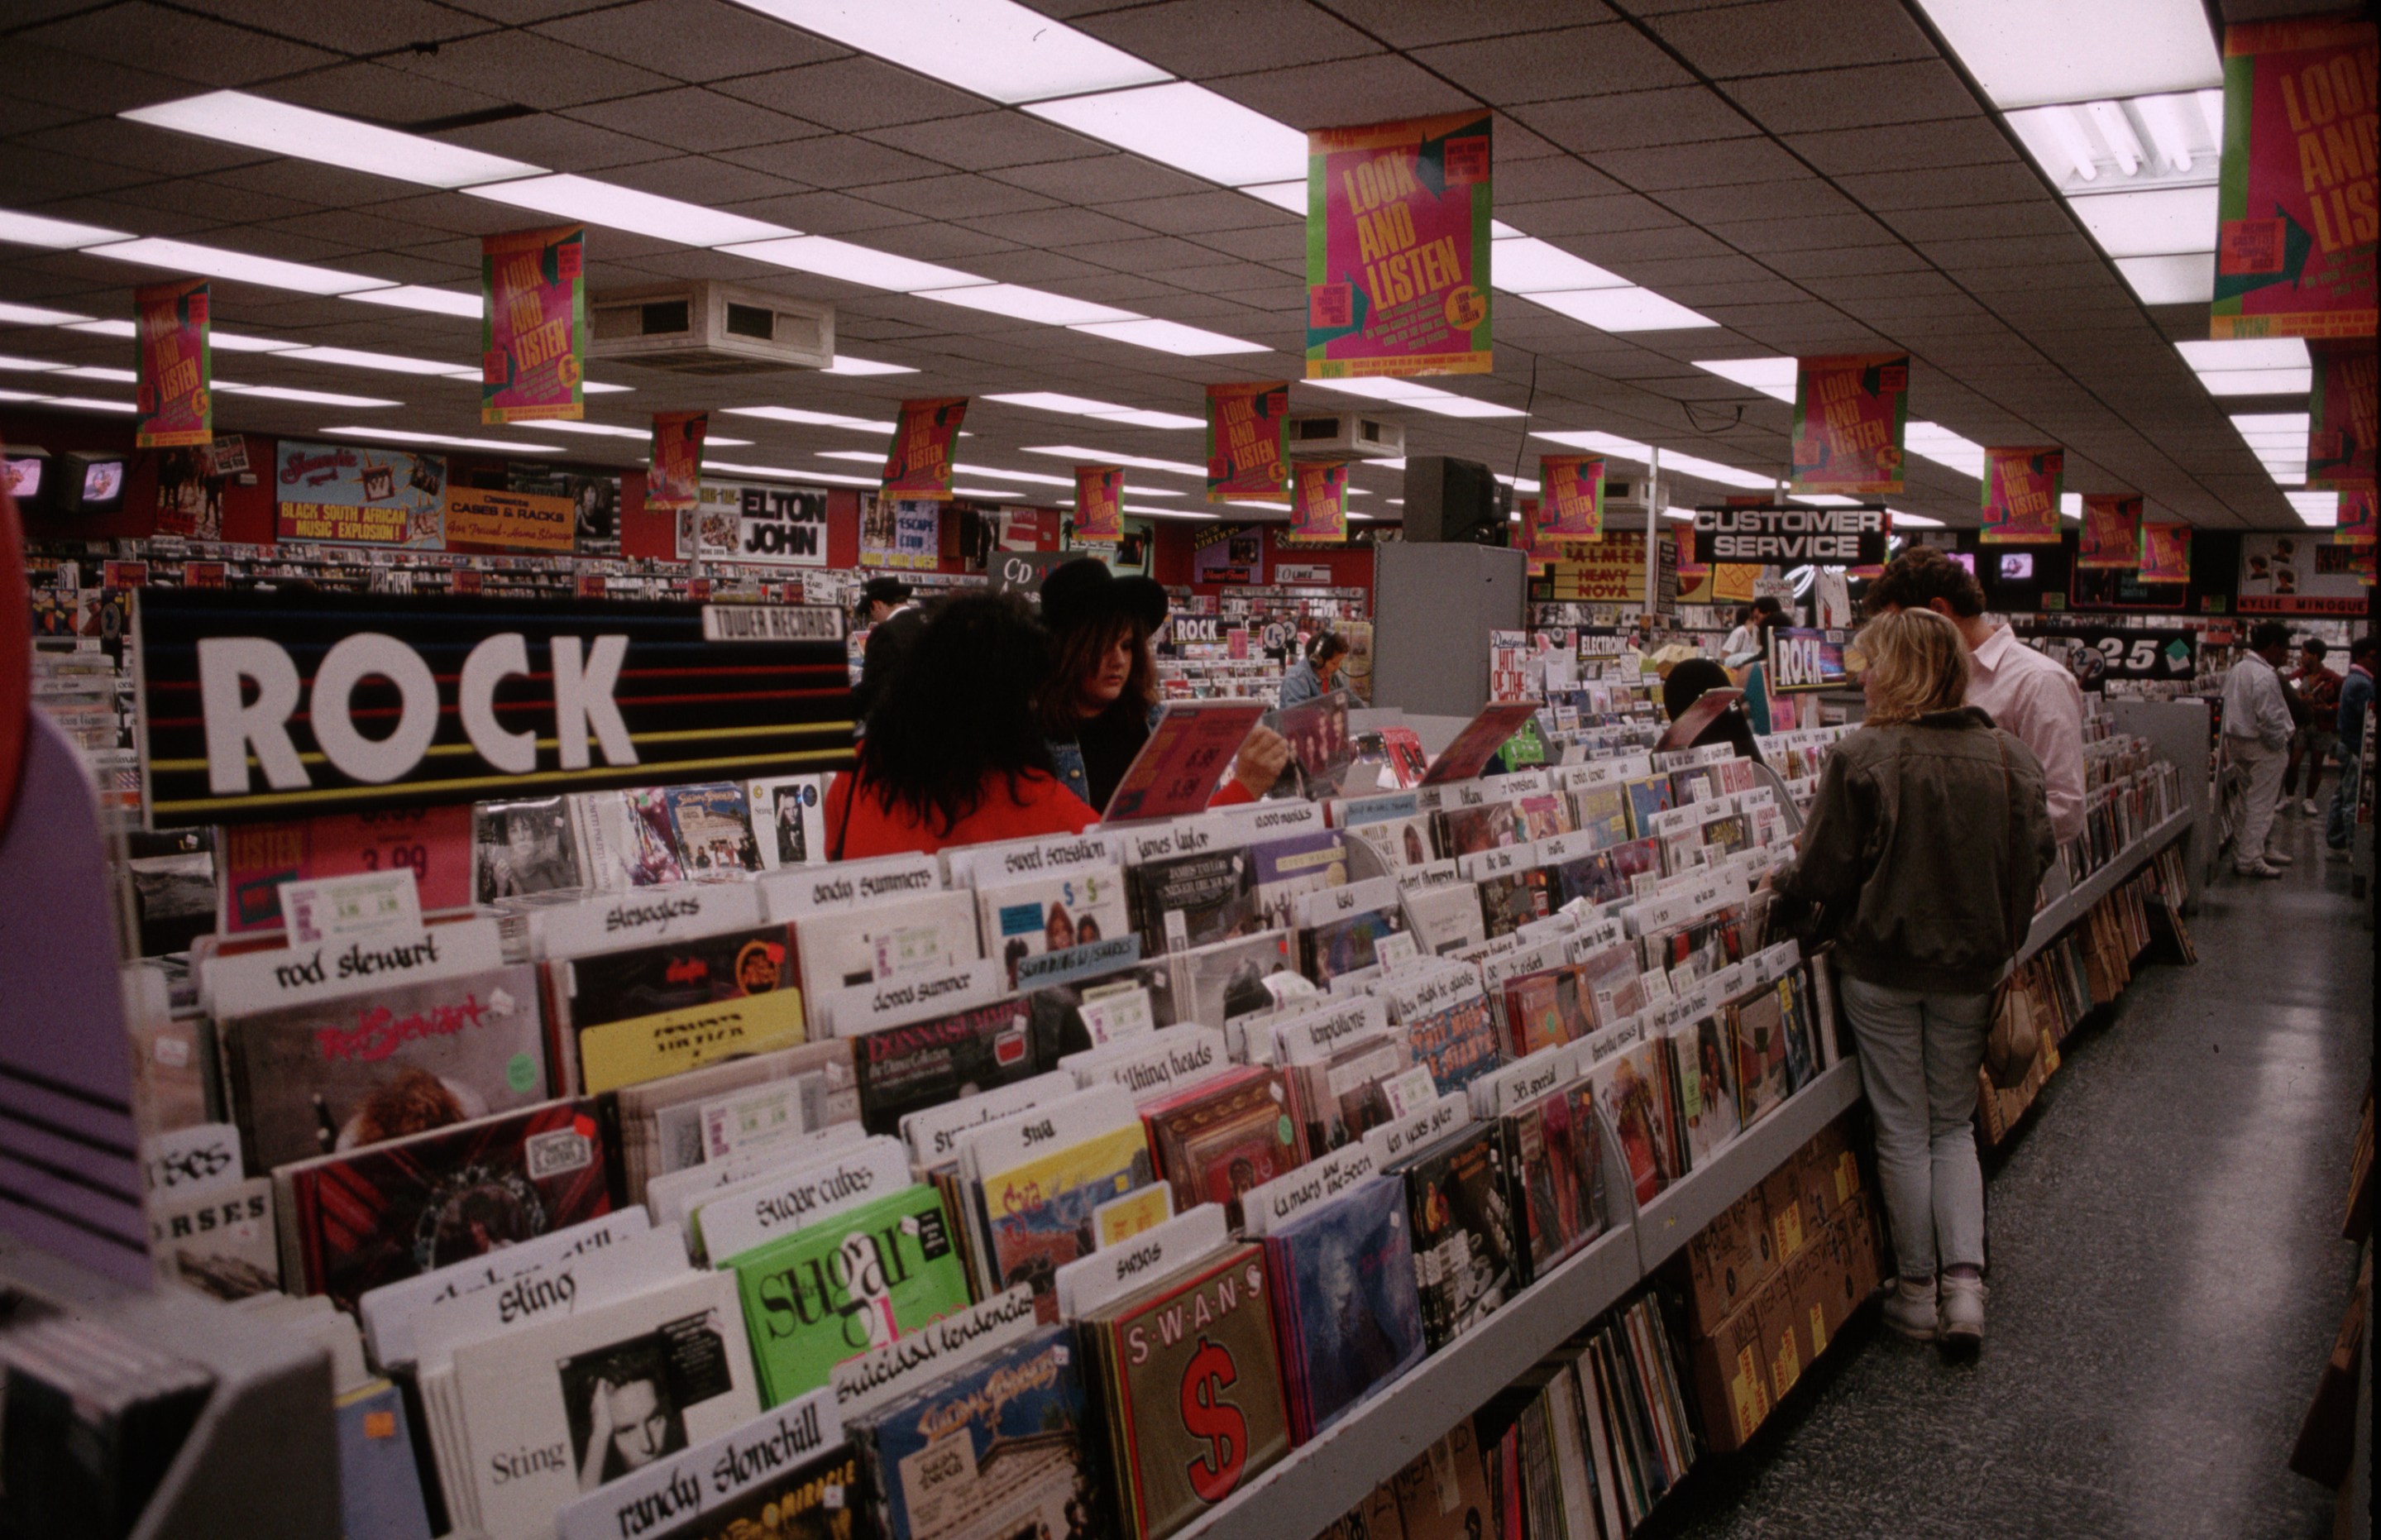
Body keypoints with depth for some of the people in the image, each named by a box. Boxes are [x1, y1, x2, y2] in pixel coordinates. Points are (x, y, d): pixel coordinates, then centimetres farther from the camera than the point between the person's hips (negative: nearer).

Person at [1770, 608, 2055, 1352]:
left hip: (1881, 963, -3)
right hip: (1972, 964, 3)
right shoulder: (2011, 756, -4)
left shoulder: (1862, 758, -17)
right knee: (1953, 1124, 18)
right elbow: (2036, 855, 6)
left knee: (1903, 1130, 10)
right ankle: (1965, 1281, 7)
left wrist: (1781, 881, 8)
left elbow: (1823, 874, -14)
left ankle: (1918, 1289, 20)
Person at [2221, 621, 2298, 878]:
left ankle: (2264, 849, 31)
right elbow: (2270, 719, -25)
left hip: (2238, 740, 10)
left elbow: (2228, 706, 15)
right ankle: (2248, 860, 0)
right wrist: (2281, 744, -11)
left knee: (2261, 802, 21)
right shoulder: (2265, 677, -22)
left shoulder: (2237, 669, 9)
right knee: (2260, 804, -3)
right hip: (2262, 747, -10)